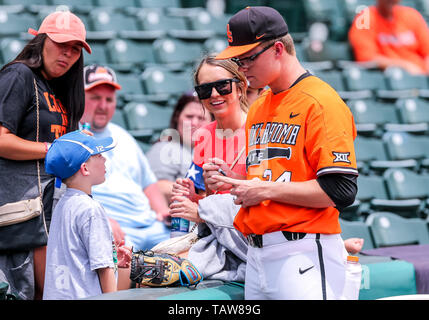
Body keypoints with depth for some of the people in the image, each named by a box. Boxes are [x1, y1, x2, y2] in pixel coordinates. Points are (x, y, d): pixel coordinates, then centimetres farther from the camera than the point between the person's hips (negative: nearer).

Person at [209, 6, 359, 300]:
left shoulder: (321, 102, -9)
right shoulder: (257, 109, 18)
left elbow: (340, 191, -17)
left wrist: (265, 190, -14)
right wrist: (229, 183, 6)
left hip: (304, 255, -8)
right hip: (257, 256, 8)